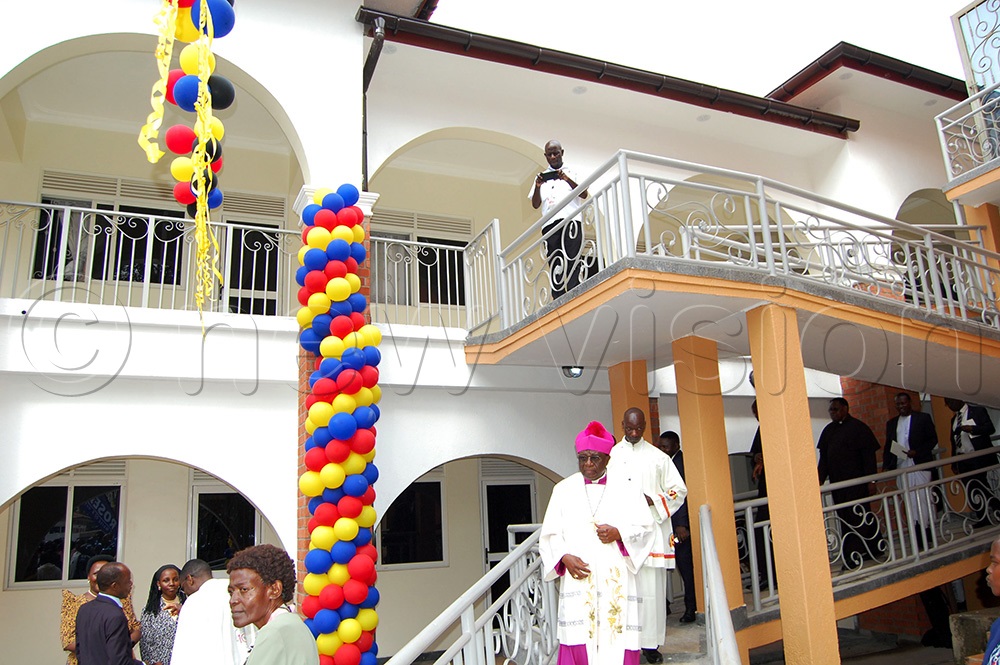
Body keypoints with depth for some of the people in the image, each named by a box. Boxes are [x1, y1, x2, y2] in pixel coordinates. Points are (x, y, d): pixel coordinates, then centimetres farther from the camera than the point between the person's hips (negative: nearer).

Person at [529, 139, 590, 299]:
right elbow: (535, 205, 15)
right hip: (550, 224, 2)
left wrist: (567, 180, -11)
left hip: (571, 219, -2)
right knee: (554, 264, -6)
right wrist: (538, 187, -4)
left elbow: (584, 194, 4)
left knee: (573, 260, -12)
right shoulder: (541, 177, 24)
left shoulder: (571, 173, 19)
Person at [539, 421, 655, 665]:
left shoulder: (624, 490, 7)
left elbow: (646, 526, 6)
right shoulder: (563, 490, 7)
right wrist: (564, 557, -11)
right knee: (579, 641, -6)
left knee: (618, 642, -3)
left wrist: (619, 533, -11)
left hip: (616, 579, 0)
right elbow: (551, 534, 6)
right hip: (578, 577, 0)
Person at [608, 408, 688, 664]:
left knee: (652, 589, 0)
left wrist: (652, 500, -7)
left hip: (651, 530, 0)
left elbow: (679, 490, 9)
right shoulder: (610, 457, 9)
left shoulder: (658, 457, 9)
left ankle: (651, 643, 9)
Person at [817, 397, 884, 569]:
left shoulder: (858, 428, -4)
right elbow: (823, 457, 16)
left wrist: (871, 480, -11)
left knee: (856, 518, -5)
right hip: (837, 483, 6)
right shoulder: (829, 430, 13)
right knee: (845, 519, 6)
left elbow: (869, 455, -7)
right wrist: (820, 479, 9)